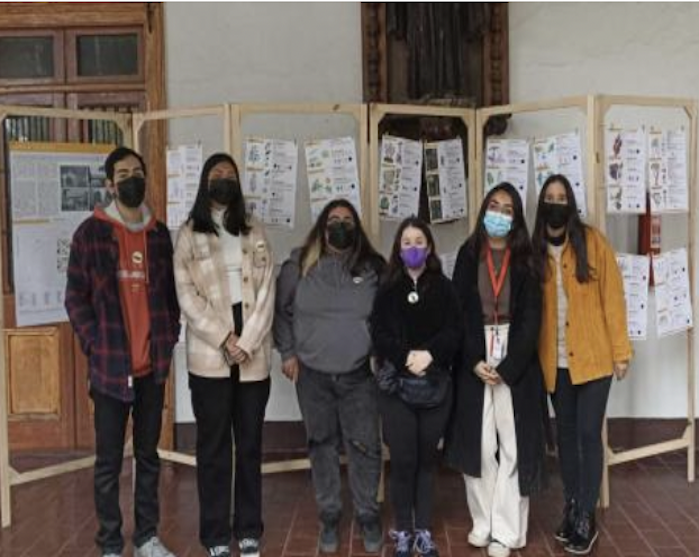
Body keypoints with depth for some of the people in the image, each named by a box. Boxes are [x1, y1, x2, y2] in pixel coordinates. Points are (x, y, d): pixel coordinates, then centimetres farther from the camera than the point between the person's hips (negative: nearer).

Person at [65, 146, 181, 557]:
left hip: (153, 364, 4)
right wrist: (95, 346, -10)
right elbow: (75, 297, -4)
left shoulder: (159, 234, 8)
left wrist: (169, 339, 3)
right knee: (109, 461, 3)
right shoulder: (91, 232, -3)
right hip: (110, 365, -4)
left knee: (149, 455, 13)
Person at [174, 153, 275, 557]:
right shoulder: (188, 235, 5)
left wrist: (246, 344, -9)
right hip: (209, 357, -2)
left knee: (250, 445, 8)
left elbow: (267, 292, 3)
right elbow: (187, 296, -4)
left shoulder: (255, 233, 11)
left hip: (254, 357, 2)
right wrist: (225, 339, -14)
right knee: (214, 447, 4)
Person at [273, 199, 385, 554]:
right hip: (313, 375, 0)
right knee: (322, 446, 11)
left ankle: (368, 516, 21)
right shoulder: (299, 266, -1)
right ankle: (329, 517, 26)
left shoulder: (372, 268, 0)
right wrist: (287, 353, 3)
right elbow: (280, 311, 7)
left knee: (364, 445, 3)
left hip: (359, 374, 0)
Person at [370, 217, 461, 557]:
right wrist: (406, 357, -17)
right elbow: (379, 333, -2)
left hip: (436, 382, 1)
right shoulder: (387, 289, 7)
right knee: (402, 459, -2)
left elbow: (453, 331, -1)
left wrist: (429, 354, -17)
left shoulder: (443, 287, 7)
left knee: (427, 457, 6)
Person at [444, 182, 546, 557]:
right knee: (478, 445, 2)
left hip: (517, 365, -1)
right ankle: (483, 523, 16)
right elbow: (457, 312, 1)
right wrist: (475, 361, -11)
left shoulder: (525, 259, 5)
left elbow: (531, 318, -2)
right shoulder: (468, 256, 6)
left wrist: (507, 367, -12)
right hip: (474, 363, 1)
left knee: (513, 446, -1)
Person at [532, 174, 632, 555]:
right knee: (565, 433, 13)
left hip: (593, 357, -3)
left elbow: (612, 296, -5)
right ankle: (571, 508, 27)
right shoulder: (534, 250, 2)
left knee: (588, 434, -1)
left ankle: (586, 518, 11)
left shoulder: (592, 242, -5)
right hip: (554, 362, 3)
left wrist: (620, 350, -6)